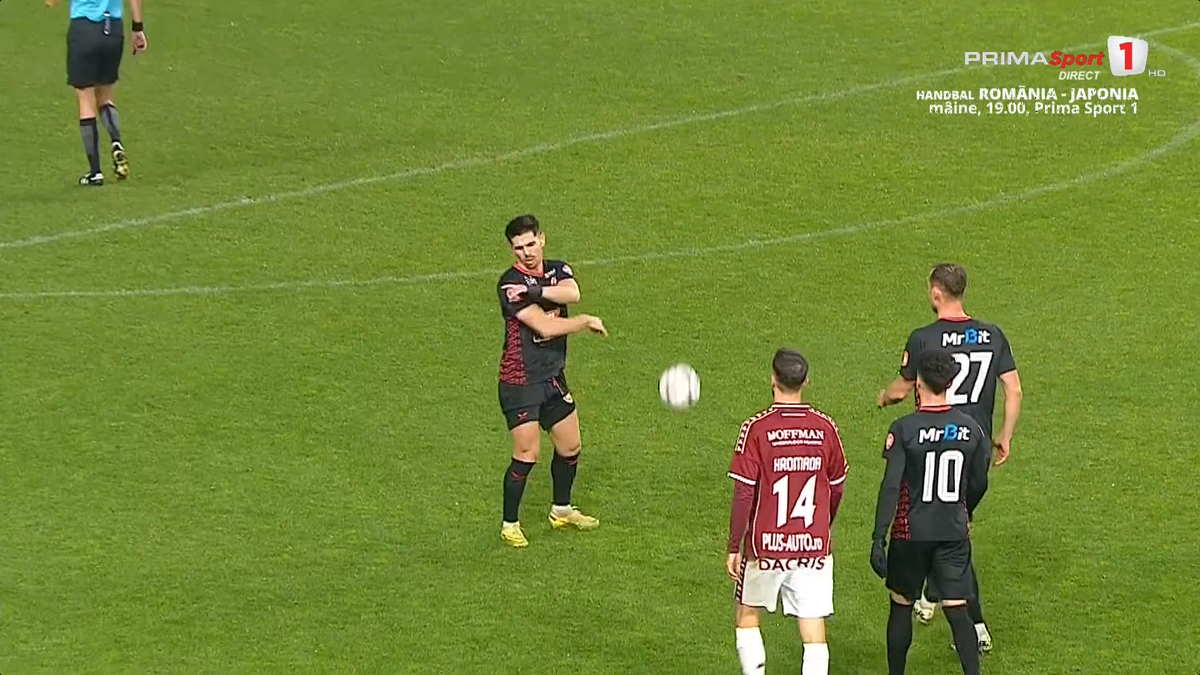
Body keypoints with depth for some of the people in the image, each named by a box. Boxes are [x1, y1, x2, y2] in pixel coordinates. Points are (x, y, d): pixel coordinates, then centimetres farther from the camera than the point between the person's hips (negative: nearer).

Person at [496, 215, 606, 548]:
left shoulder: (558, 270, 4)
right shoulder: (511, 284, -18)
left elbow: (572, 293, -20)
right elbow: (546, 327, -23)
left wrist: (537, 290, -32)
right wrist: (586, 321, -10)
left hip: (553, 376, 7)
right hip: (520, 380, -7)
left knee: (570, 447, 16)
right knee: (527, 454, -8)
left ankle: (562, 510, 37)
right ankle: (510, 524, 5)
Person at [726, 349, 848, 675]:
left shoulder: (756, 429, -12)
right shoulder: (825, 427, -1)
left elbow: (744, 495, -12)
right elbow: (837, 488, 10)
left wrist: (734, 547, -3)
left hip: (766, 546, -2)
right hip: (815, 547, 2)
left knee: (746, 616, 19)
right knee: (814, 633, 3)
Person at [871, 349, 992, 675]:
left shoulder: (904, 430, -14)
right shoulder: (971, 428, -2)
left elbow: (891, 487, -16)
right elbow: (979, 484, 8)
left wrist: (878, 538, -13)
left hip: (911, 533, -3)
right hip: (955, 533, 3)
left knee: (901, 606, 13)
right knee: (957, 610, 3)